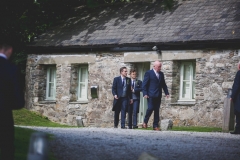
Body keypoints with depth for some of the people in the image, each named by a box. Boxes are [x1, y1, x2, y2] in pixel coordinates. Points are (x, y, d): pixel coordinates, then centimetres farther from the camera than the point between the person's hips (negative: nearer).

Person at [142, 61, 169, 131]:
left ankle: (155, 126, 6)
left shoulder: (161, 74, 16)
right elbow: (144, 84, -5)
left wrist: (166, 93, 11)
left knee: (157, 110, 4)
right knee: (150, 108, -13)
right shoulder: (148, 73, -1)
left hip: (158, 96, 5)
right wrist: (145, 93, -13)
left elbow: (163, 84, 20)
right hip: (151, 95, -5)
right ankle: (145, 122, 8)